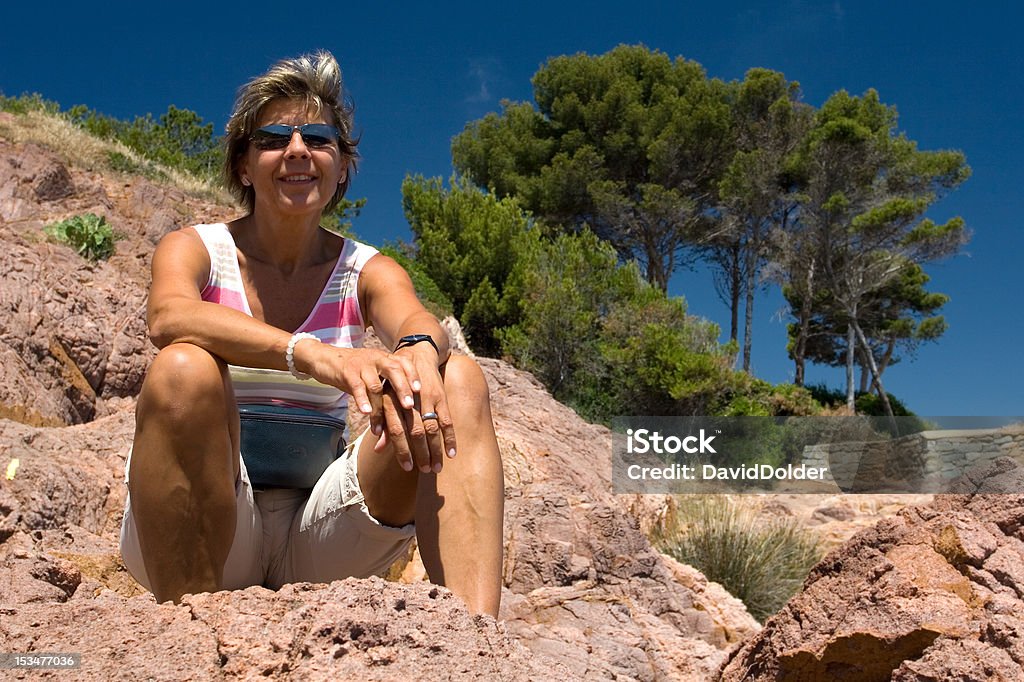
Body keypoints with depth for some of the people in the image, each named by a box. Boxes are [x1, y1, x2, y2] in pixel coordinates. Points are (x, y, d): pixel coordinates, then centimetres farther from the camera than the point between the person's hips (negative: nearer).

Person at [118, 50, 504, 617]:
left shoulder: (365, 271, 6)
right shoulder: (194, 249, -1)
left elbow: (416, 322, -18)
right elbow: (169, 316, -26)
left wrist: (417, 354, -44)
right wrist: (310, 353, -44)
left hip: (317, 537, 3)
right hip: (206, 532, -2)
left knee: (459, 382, -16)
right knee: (185, 370, -30)